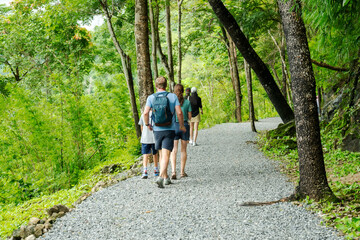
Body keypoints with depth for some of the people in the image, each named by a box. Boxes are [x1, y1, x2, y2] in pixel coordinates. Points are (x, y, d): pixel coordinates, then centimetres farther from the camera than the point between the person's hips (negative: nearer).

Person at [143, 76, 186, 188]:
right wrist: (182, 125, 8)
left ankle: (166, 178, 25)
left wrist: (147, 124, 5)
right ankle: (161, 177, -25)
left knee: (162, 155, 18)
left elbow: (145, 113, -13)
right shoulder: (173, 96, -2)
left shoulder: (151, 97, -1)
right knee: (166, 155, -8)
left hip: (157, 130, 2)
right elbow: (179, 113, -7)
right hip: (169, 130, -2)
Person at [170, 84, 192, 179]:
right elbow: (189, 117, 3)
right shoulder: (187, 102, -1)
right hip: (184, 126, 1)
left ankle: (173, 171, -17)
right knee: (183, 150, 13)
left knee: (173, 151, -1)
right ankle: (182, 172, 17)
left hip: (174, 126, -1)